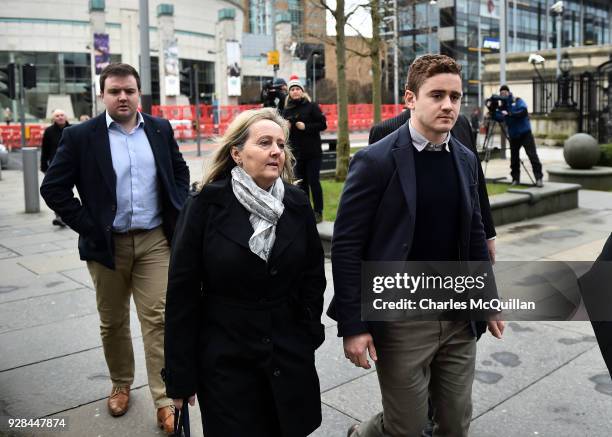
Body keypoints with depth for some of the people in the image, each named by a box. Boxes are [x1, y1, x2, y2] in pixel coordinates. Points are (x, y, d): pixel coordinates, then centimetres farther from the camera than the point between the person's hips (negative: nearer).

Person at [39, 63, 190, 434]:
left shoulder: (161, 129, 4)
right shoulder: (81, 136, -5)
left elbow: (180, 172, 15)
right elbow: (53, 188, -4)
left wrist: (178, 213, 3)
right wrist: (87, 226, -8)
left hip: (155, 240, 1)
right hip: (107, 243, 0)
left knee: (158, 318, -1)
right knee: (113, 322, 14)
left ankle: (165, 400, 6)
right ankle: (121, 385, 35)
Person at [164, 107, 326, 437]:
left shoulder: (296, 203, -2)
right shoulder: (206, 205, -11)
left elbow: (313, 276, 6)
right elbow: (182, 292, -9)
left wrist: (310, 334, 2)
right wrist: (181, 374, -7)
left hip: (290, 356, 3)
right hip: (224, 360, -3)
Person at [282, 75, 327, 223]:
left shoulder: (311, 106, -2)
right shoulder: (287, 110, 9)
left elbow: (323, 124, -7)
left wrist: (306, 127, -15)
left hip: (313, 152, -4)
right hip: (296, 152, 4)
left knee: (313, 182, -3)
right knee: (301, 183, 7)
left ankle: (318, 212, 7)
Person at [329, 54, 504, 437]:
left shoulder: (466, 159, 6)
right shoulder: (376, 161, -13)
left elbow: (474, 234, 14)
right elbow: (347, 247, -13)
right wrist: (353, 326, -15)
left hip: (460, 317, 6)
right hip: (401, 321, -5)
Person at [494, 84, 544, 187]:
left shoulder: (518, 101, -2)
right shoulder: (502, 106, 7)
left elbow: (523, 111, -21)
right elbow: (499, 118, -8)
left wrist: (509, 114, -27)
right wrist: (493, 110, -24)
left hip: (525, 133, -4)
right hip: (513, 136, 4)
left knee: (532, 155, -10)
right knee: (514, 157, 5)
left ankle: (538, 178, -10)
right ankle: (515, 178, 15)